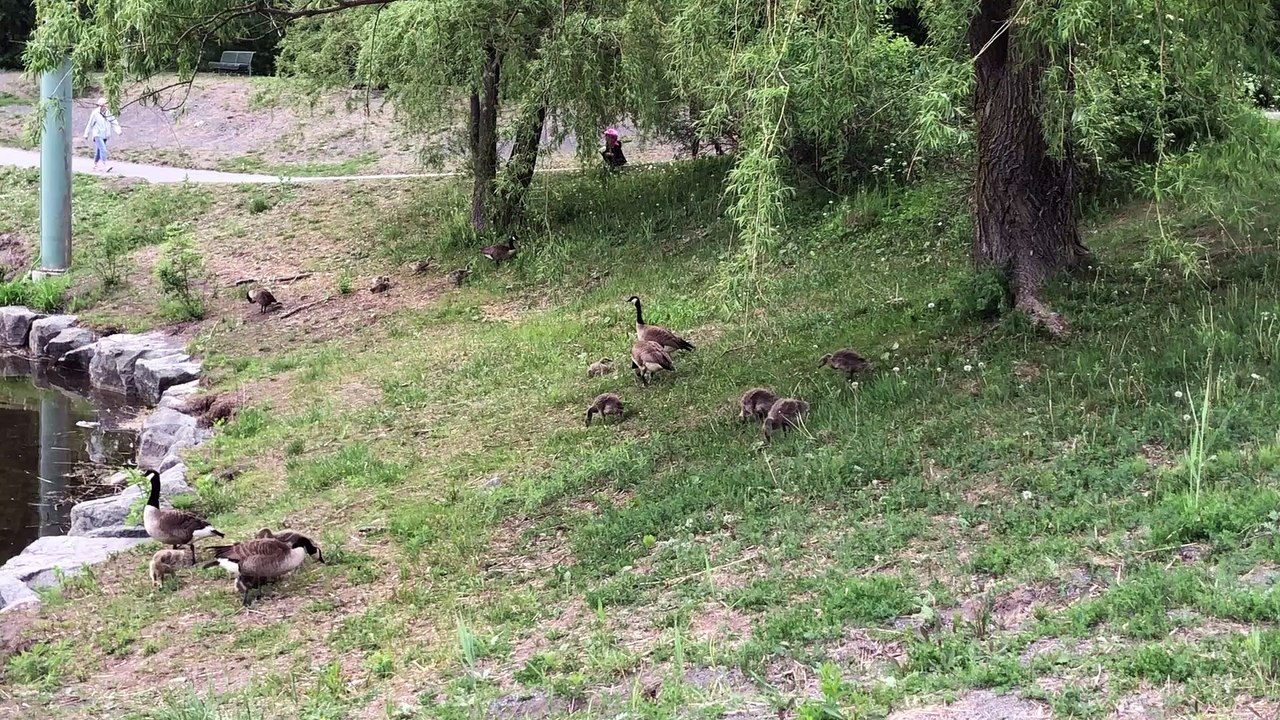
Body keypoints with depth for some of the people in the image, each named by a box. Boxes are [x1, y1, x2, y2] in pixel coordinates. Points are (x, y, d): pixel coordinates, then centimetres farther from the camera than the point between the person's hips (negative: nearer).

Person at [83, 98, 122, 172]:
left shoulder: (108, 113, 2)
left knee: (99, 150, 16)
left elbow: (113, 122, 0)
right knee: (103, 149, -18)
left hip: (105, 135, 6)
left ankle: (95, 165, 30)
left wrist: (118, 130, -17)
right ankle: (105, 165, -22)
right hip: (98, 135, -6)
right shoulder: (95, 113, -11)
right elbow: (90, 124, -2)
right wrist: (86, 134, 6)